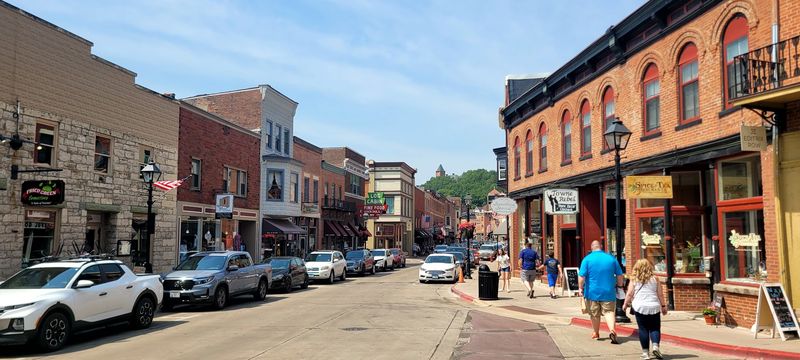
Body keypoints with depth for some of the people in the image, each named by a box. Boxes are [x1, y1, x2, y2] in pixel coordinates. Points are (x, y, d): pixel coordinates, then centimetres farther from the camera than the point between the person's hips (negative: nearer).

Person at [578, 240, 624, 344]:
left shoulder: (587, 259, -6)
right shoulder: (611, 258, 2)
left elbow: (582, 275, -13)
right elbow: (619, 274, 8)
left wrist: (580, 288, -5)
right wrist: (619, 285, 20)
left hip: (592, 292, -1)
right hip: (608, 292, 1)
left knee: (594, 314, 12)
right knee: (609, 312, 1)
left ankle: (596, 333, 26)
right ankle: (612, 330, -22)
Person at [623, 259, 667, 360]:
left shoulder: (634, 280, 1)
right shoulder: (654, 279, 4)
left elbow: (629, 294, 1)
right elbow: (660, 294, 5)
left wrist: (626, 304, 15)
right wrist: (663, 306, 15)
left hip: (640, 307, 0)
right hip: (654, 307, 0)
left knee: (643, 329, 5)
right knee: (655, 328, 9)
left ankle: (645, 352, 5)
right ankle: (655, 346, -13)